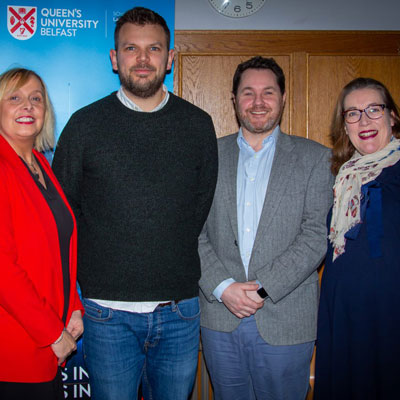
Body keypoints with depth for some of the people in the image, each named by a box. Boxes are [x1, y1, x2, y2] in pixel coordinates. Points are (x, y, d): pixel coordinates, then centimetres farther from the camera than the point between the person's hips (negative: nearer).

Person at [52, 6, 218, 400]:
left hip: (179, 311, 2)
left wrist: (180, 275, 6)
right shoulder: (85, 124, -1)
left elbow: (204, 206, 9)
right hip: (108, 312, -1)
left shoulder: (198, 124, 4)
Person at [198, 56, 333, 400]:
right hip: (219, 318, 2)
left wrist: (264, 288, -14)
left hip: (286, 321, -1)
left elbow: (316, 235, -6)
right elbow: (194, 232, 2)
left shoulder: (315, 158, 2)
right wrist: (222, 288, -11)